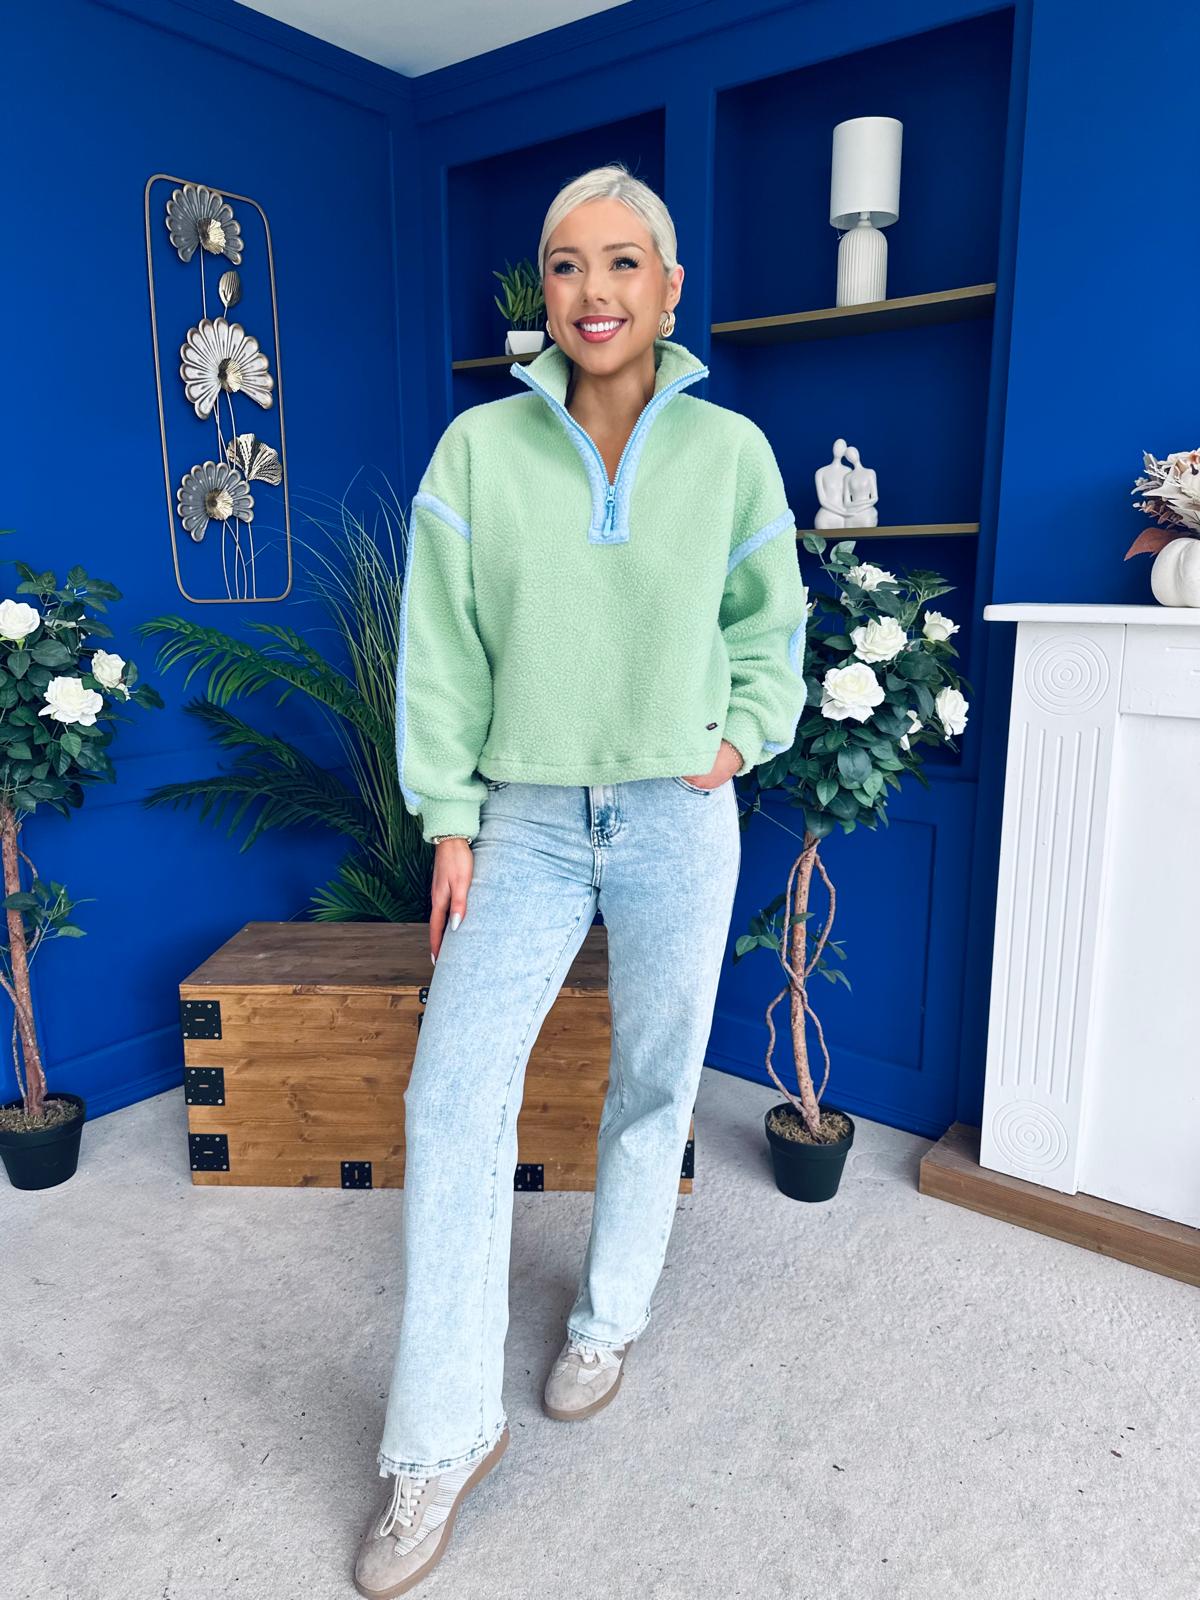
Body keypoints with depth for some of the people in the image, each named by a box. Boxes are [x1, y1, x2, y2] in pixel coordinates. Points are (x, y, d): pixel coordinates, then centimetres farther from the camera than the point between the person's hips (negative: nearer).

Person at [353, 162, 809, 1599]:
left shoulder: (731, 450, 1)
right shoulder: (478, 450, -1)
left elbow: (770, 620, 13)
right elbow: (441, 655, -1)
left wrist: (740, 734, -1)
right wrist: (449, 822, -4)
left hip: (679, 821, 1)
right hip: (529, 819, 0)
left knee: (653, 1083, 12)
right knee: (451, 1099, -6)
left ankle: (609, 1321, 38)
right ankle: (442, 1438, 10)